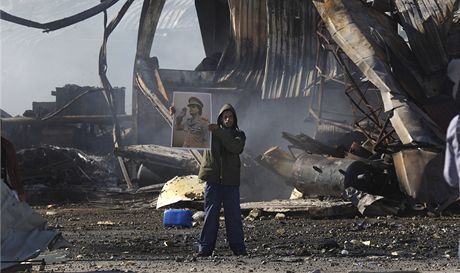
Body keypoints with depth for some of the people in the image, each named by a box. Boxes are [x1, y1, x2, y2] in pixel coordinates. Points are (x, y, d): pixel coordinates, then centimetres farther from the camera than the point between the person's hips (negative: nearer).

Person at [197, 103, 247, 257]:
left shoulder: (239, 135, 8)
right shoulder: (210, 132, 10)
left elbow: (235, 147, -13)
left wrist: (219, 132, -21)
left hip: (231, 181, 0)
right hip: (213, 180, 0)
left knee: (233, 215, 1)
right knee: (210, 215, 1)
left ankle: (238, 248, 6)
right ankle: (205, 248, 3)